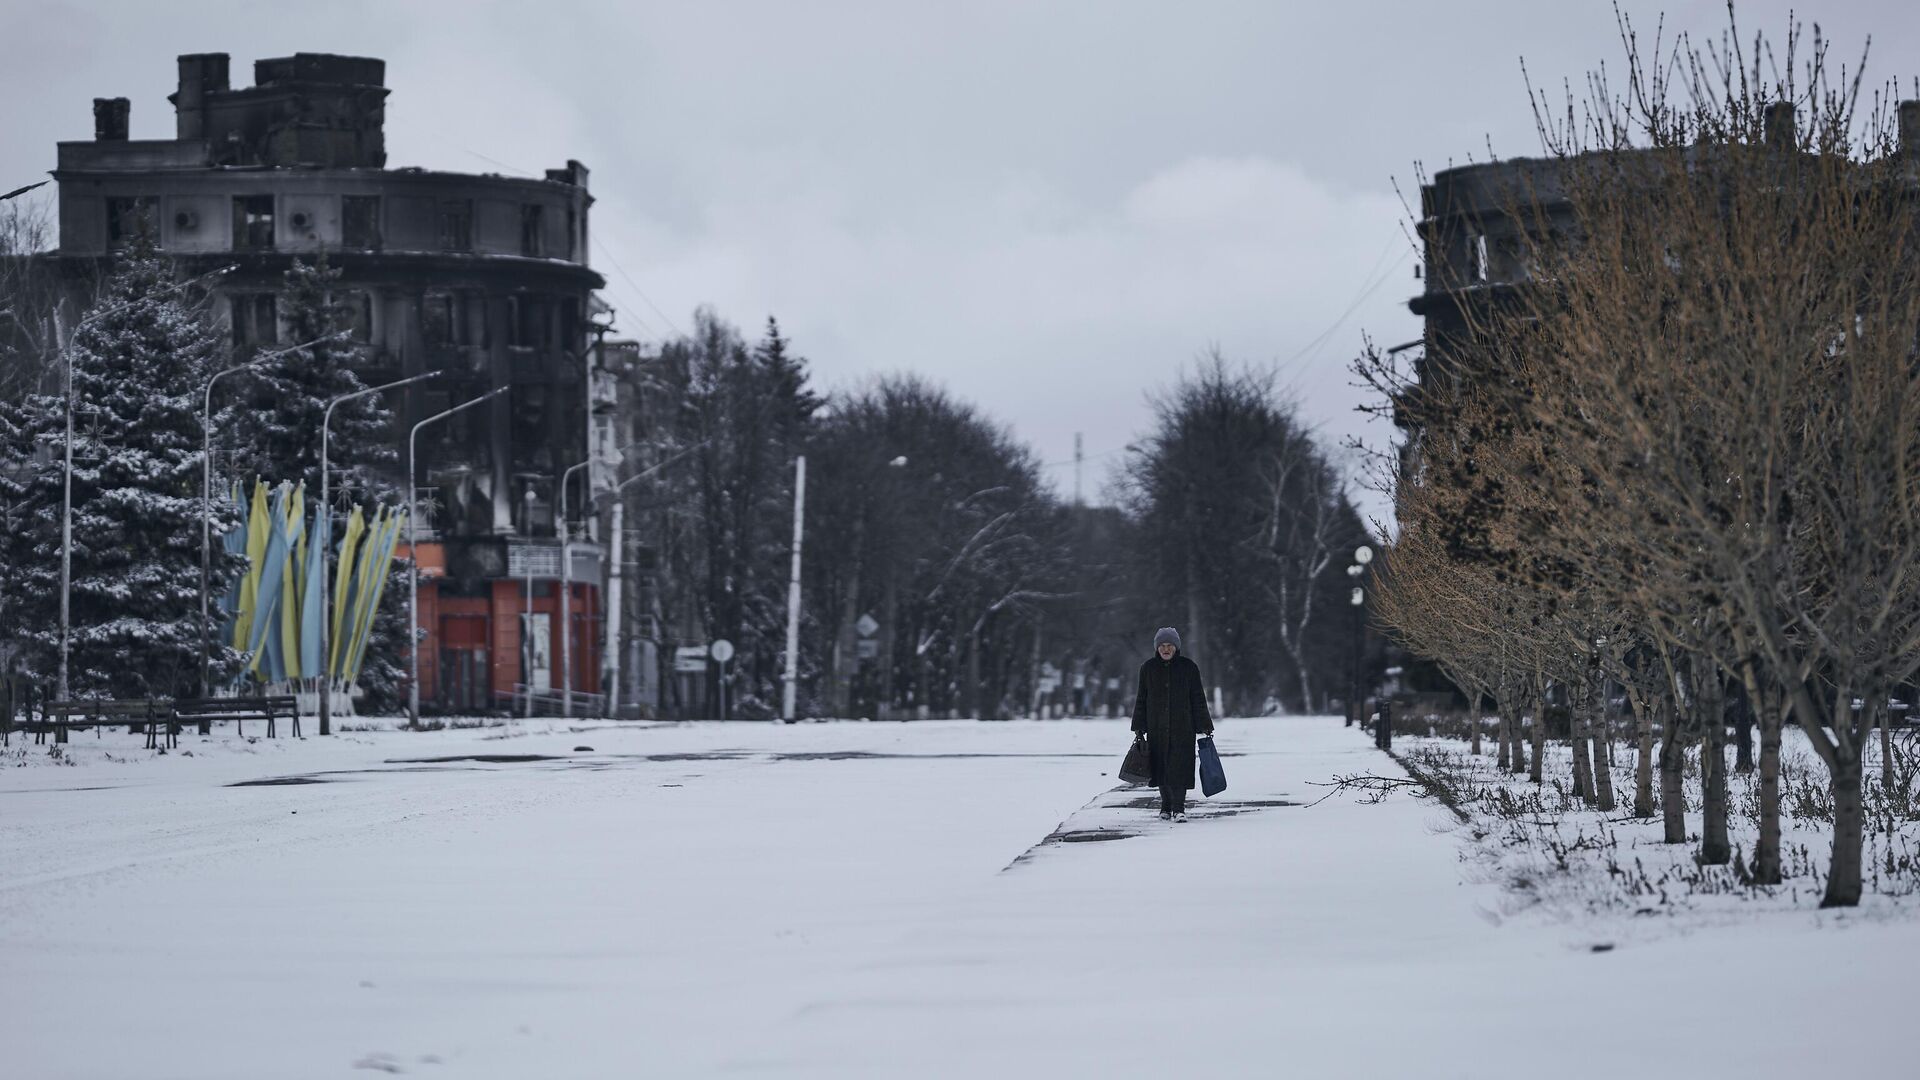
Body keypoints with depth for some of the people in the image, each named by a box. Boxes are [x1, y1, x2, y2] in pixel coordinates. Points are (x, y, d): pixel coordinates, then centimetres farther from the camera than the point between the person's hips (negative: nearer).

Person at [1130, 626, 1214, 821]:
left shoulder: (1188, 667, 1)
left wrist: (1203, 727, -1)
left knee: (1179, 767, -11)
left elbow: (1198, 699, 3)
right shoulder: (1148, 668, 6)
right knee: (1161, 767, 4)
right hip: (1157, 728, 2)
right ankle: (1166, 806, 18)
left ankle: (1179, 808, -10)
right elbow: (1141, 699, 10)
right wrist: (1139, 728, 7)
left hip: (1182, 727, -2)